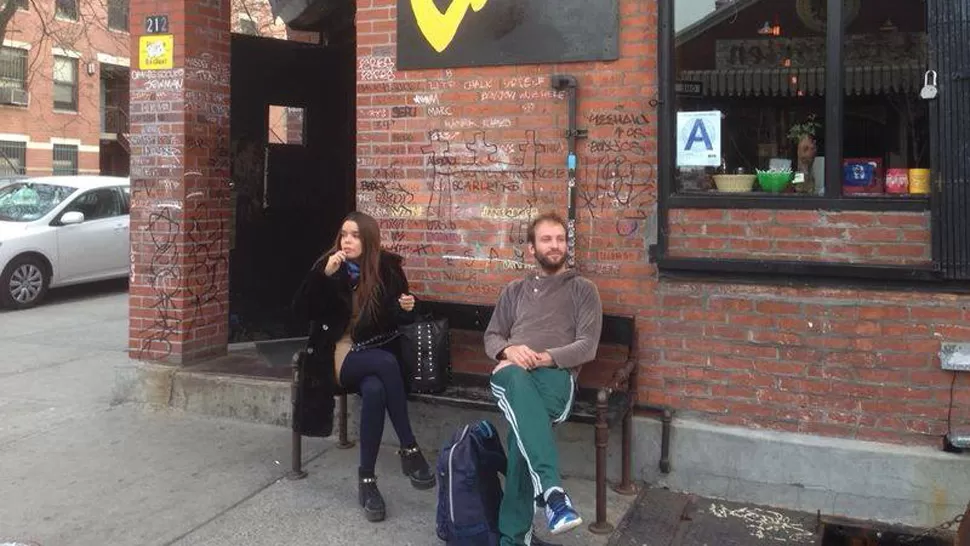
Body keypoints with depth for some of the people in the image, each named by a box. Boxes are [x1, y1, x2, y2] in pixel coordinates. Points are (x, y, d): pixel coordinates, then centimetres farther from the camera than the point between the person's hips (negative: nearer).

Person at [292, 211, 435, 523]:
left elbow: (402, 319, 10)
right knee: (386, 363, -34)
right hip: (341, 357, -2)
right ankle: (410, 450, -27)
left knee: (374, 390, -34)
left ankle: (366, 479, -24)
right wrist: (325, 275, -21)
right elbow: (305, 310, -10)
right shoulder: (328, 265, 0)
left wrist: (406, 307, -13)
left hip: (377, 354, 2)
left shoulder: (387, 267, 2)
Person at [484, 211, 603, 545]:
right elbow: (491, 337, 22)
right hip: (512, 371, 2)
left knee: (523, 427, -38)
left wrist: (545, 357, -12)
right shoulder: (514, 291, 30)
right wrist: (509, 350, -4)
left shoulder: (583, 290, 19)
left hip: (556, 373, -1)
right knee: (518, 380, -41)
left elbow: (587, 346, 5)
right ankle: (552, 490, -55)